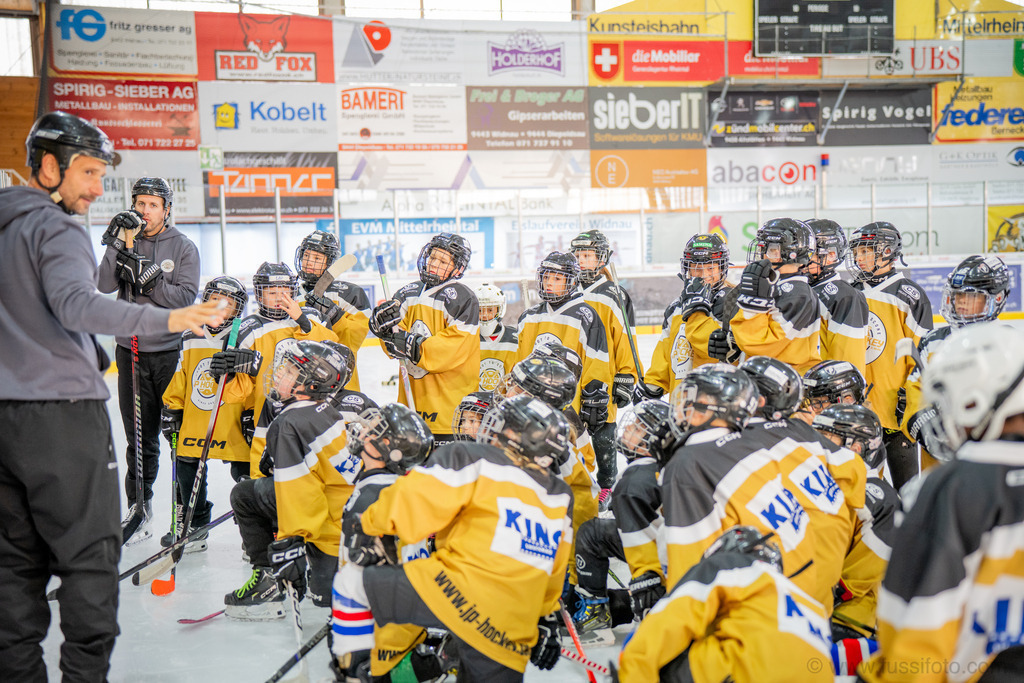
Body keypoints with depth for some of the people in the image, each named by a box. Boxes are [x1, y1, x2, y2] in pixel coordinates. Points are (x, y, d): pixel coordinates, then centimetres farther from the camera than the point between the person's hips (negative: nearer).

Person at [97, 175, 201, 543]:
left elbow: (185, 298, -9)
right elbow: (105, 285, -7)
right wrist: (116, 244, -17)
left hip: (171, 351, -2)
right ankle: (139, 509, 18)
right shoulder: (127, 242, 7)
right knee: (140, 434, 8)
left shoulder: (184, 247, 1)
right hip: (131, 350, 2)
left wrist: (148, 277, -20)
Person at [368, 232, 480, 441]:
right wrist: (384, 325, -12)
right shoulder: (409, 293, 12)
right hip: (412, 394, 7)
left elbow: (457, 347, -17)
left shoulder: (462, 298, -8)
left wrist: (415, 348, -22)